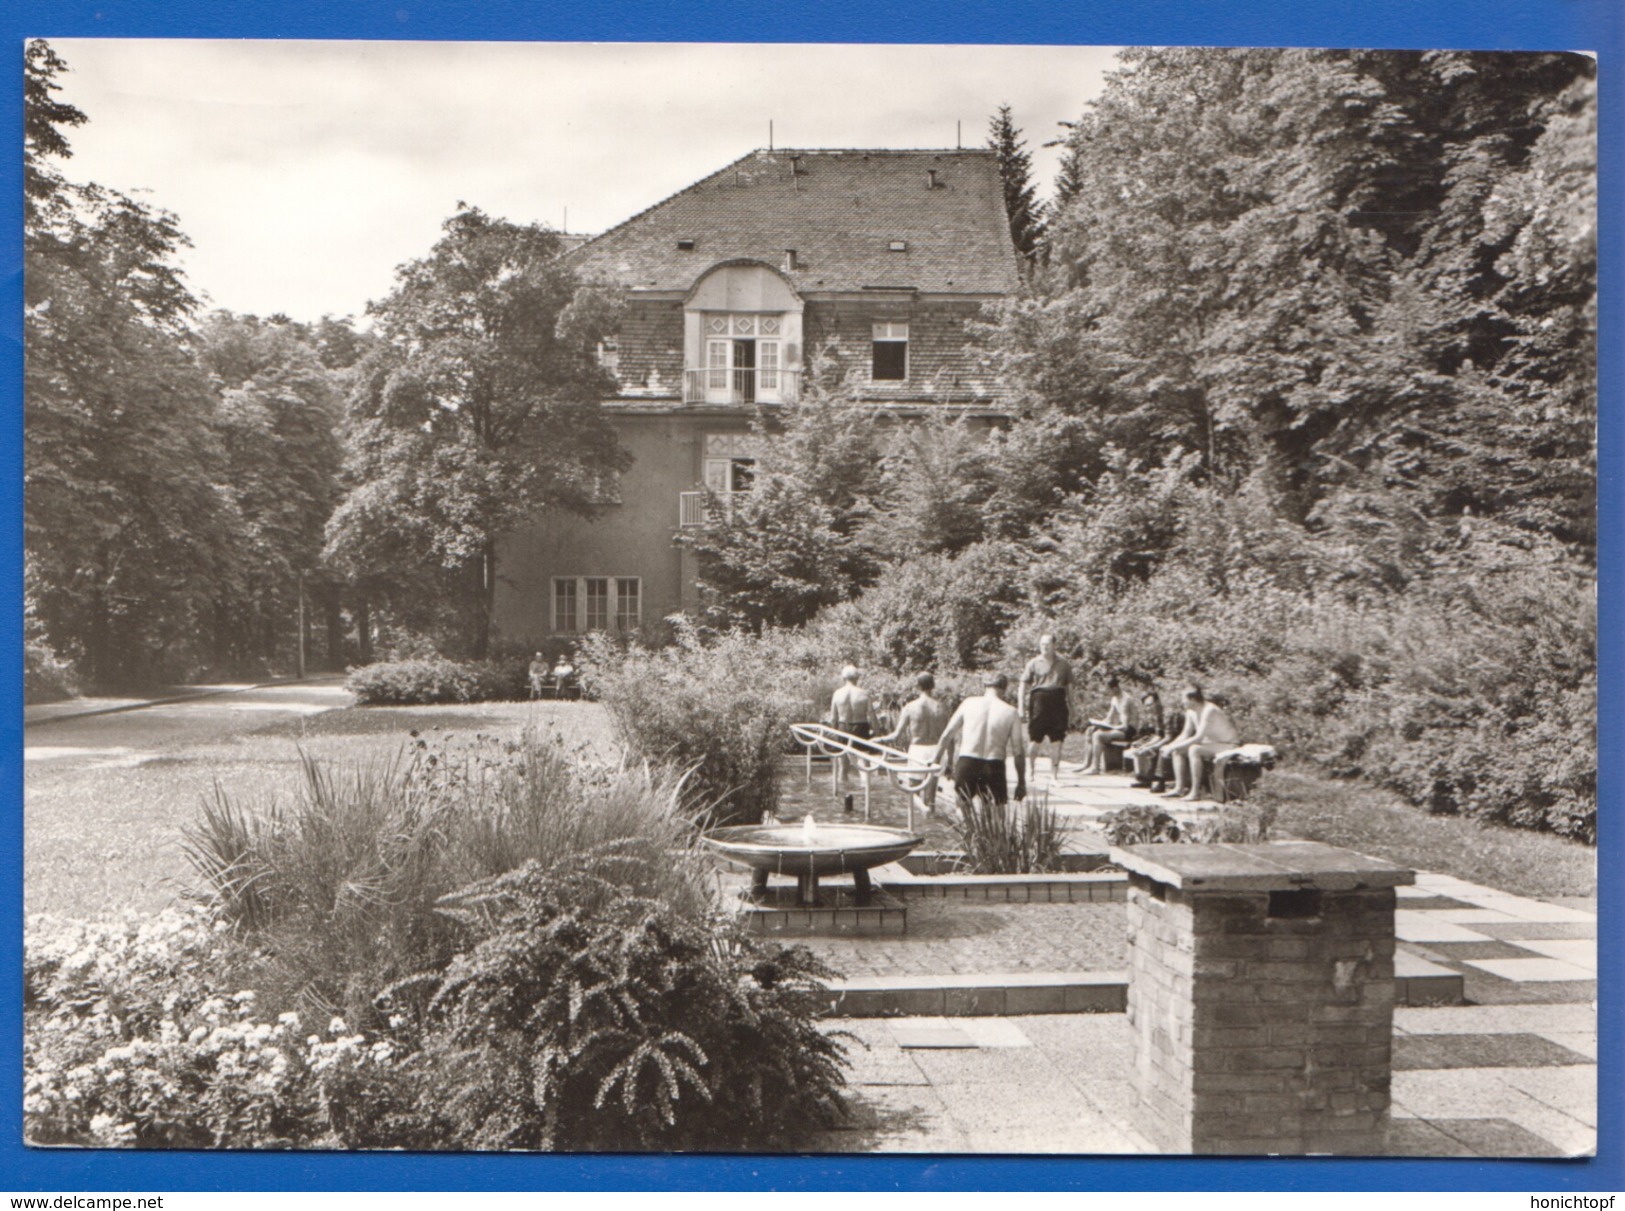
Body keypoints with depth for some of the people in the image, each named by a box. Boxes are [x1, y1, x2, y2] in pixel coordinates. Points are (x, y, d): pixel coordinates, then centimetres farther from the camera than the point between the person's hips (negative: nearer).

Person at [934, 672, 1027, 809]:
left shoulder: (969, 703, 4)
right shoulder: (1010, 712, 1)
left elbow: (947, 735, 5)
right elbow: (1018, 752, 0)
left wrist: (935, 759, 15)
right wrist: (1021, 783, 9)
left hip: (966, 764, 1)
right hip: (994, 767, -1)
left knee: (963, 811, 16)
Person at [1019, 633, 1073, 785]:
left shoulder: (1064, 663, 10)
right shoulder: (1034, 663, 4)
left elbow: (1069, 686, 15)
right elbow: (1024, 686, 3)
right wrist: (1021, 707, -4)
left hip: (1058, 703, 2)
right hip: (1039, 700, -2)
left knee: (1057, 741, 2)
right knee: (1036, 741, 1)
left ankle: (1054, 775, 10)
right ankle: (1032, 773, 13)